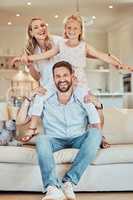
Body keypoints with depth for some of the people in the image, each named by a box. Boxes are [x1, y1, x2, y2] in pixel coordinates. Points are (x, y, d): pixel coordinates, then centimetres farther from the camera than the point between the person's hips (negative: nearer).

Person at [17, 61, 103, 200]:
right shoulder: (45, 101, -3)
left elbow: (96, 127, -3)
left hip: (78, 139, 1)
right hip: (55, 140, 0)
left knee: (95, 134, -31)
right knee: (41, 139, -34)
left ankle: (69, 181, -32)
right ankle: (53, 188, -46)